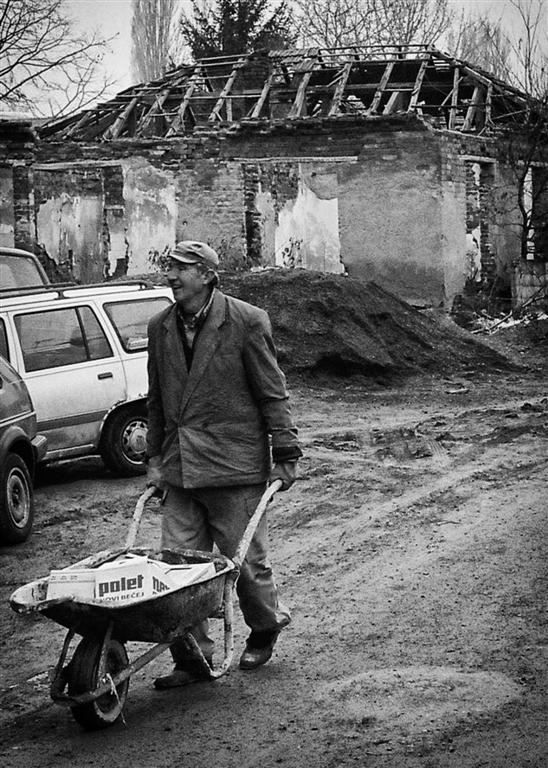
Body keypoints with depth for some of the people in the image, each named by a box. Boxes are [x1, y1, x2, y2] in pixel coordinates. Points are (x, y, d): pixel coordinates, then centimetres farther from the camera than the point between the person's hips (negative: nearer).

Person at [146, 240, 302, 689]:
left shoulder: (247, 322, -6)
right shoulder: (161, 328, 10)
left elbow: (272, 393, -4)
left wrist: (285, 457, -4)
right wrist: (156, 458, 16)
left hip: (235, 467, -5)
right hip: (180, 469, 5)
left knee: (245, 559, 5)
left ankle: (267, 627, 32)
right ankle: (193, 657, 13)